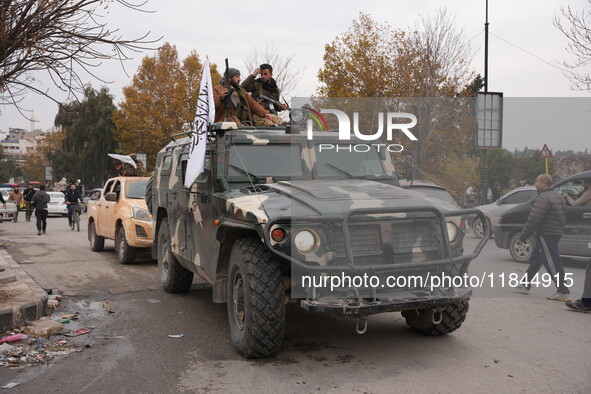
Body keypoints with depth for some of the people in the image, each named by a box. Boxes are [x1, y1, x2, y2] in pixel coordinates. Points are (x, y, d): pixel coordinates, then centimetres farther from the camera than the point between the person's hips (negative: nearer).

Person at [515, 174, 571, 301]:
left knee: (553, 264, -6)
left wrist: (522, 237, -18)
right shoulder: (557, 196, 15)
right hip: (556, 233, 11)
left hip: (546, 235, -11)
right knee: (535, 260, 18)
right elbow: (563, 217, 21)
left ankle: (563, 292, -2)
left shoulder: (543, 198, -19)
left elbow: (533, 220, -23)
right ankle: (525, 285, 26)